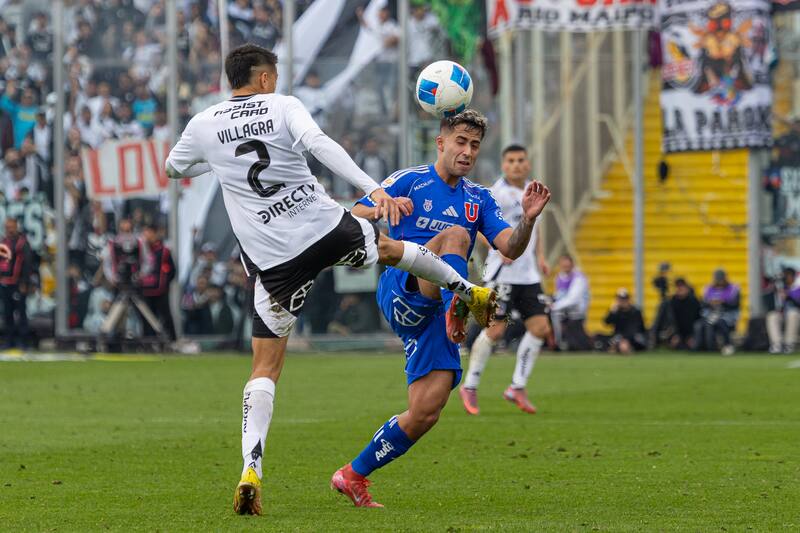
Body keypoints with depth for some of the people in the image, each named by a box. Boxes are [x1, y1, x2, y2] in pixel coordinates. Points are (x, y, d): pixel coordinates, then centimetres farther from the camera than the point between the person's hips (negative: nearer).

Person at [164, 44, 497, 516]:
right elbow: (319, 144, -20)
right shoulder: (283, 106, -1)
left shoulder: (204, 125, 4)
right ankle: (470, 293, 54)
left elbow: (174, 168, 23)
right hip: (327, 228, 0)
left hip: (274, 259, 0)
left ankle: (251, 470, -13)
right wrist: (373, 189, -27)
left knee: (266, 366, 3)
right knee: (391, 248, 34)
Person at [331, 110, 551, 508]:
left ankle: (354, 475, 8)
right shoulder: (409, 181, 5)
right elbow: (353, 218, -2)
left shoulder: (479, 199, 18)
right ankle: (459, 307, -54)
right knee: (456, 234, -28)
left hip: (433, 317, 5)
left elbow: (511, 248, 5)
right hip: (402, 292, -5)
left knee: (427, 409, -7)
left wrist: (528, 220, -16)